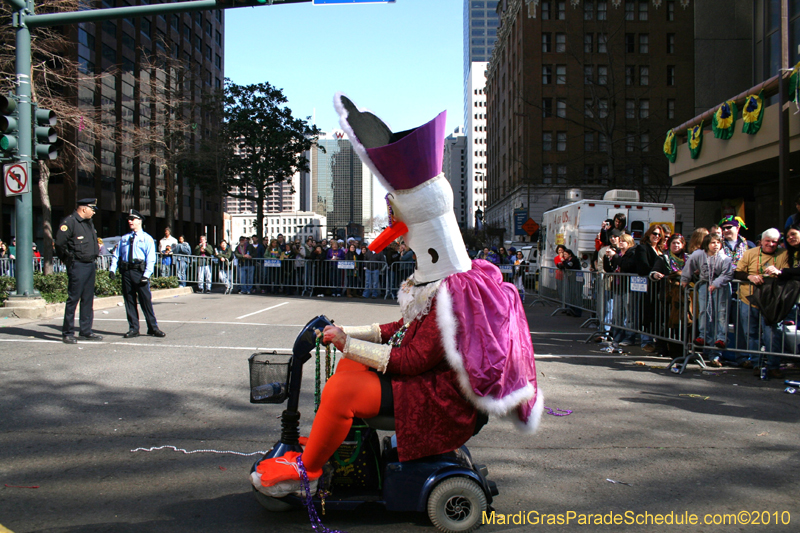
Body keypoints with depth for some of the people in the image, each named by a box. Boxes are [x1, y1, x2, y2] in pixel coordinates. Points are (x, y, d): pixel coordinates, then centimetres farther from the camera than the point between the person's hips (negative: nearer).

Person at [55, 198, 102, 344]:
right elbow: (60, 243, -16)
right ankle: (67, 333, 3)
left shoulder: (89, 223, 16)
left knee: (88, 299, 10)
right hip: (78, 266, -9)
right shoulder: (69, 222, -11)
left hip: (90, 265, 9)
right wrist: (69, 259, -9)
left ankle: (86, 331, 16)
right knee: (73, 299, -4)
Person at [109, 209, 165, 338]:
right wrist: (112, 269, 1)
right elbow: (116, 255, 16)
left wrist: (146, 275, -13)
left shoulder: (147, 239, 5)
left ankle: (153, 328, 3)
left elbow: (151, 259, -3)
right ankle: (133, 329, 13)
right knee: (129, 301, 6)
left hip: (140, 272, -4)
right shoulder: (124, 238, 18)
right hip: (126, 272, 4)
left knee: (146, 300, -5)